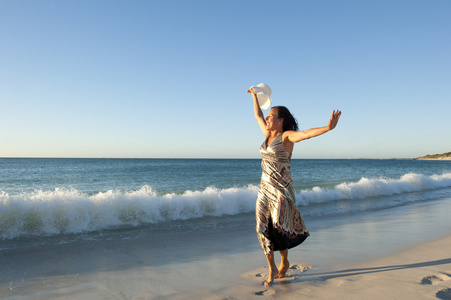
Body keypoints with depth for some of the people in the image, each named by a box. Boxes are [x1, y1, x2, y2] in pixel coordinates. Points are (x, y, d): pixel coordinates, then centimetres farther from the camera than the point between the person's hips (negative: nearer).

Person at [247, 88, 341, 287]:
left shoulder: (287, 136, -10)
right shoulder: (268, 134, 10)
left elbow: (306, 133, -29)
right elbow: (258, 116, 25)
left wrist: (328, 127, -46)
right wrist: (254, 96, 35)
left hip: (282, 189, -6)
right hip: (265, 188, 7)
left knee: (278, 227, -3)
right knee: (263, 228, 5)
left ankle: (284, 262, 27)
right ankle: (272, 269, 21)